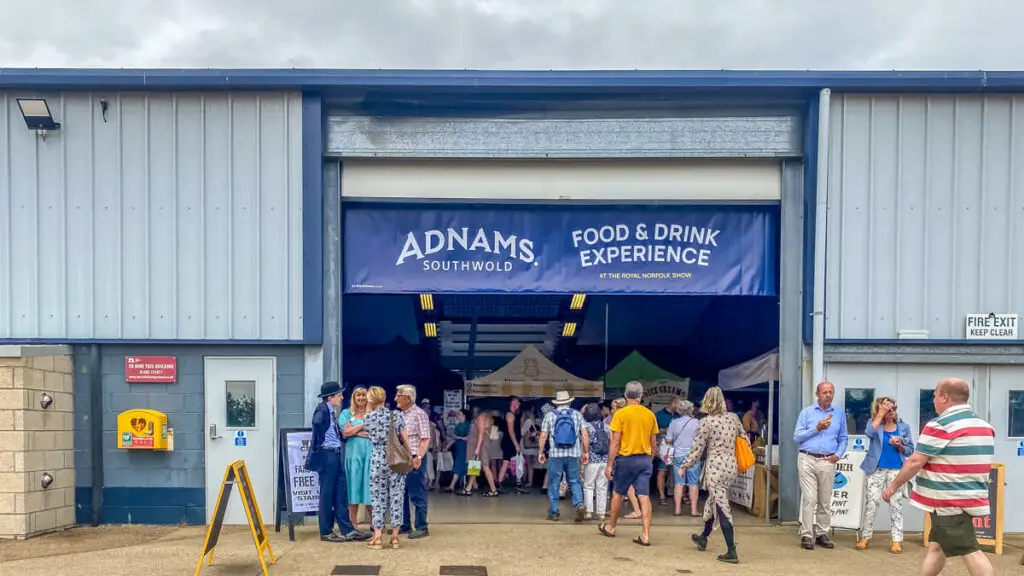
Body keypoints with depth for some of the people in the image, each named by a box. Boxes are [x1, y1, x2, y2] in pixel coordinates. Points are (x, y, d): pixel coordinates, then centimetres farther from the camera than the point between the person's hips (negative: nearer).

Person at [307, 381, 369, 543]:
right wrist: (319, 443, -18)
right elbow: (317, 422, -29)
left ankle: (347, 530, 12)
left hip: (337, 455, 9)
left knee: (341, 494, 9)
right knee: (327, 495, 1)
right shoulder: (322, 408, -12)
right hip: (327, 455, -9)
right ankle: (326, 532, 11)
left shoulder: (333, 411, 15)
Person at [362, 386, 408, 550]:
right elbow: (405, 439, 0)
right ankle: (395, 537, 11)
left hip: (377, 459, -1)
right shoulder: (397, 415, -1)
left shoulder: (368, 418, -2)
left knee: (378, 498, 6)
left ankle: (378, 538, 6)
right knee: (396, 498, 6)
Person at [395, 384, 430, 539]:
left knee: (417, 495, -3)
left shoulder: (419, 414, -8)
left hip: (413, 460, -8)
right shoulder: (400, 415, 15)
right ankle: (405, 525, 23)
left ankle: (422, 528, 4)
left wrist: (418, 457, -21)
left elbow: (425, 439, -14)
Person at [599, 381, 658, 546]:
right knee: (644, 497, 0)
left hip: (626, 459, -3)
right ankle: (645, 535, -4)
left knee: (619, 494, 13)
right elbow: (653, 443, 9)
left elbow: (615, 442, -11)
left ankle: (610, 527, 29)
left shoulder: (621, 414, -9)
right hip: (645, 459, 3)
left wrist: (609, 465, -6)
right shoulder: (650, 414, 3)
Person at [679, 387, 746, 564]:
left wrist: (684, 466, 5)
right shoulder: (733, 417, 4)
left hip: (715, 468, -6)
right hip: (731, 467, 6)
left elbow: (696, 450, -7)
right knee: (713, 502, 22)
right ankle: (703, 538, 39)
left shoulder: (706, 422, -11)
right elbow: (744, 439, 14)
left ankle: (732, 552, -3)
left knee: (722, 507, -3)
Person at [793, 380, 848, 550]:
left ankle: (822, 534, 15)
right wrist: (816, 428, -9)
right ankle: (806, 535, -3)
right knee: (809, 499, -7)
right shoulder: (807, 412, 4)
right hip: (808, 460, -2)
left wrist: (838, 454, -2)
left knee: (825, 501, 6)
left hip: (827, 462, 2)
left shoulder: (839, 414, 11)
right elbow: (797, 437, 0)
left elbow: (843, 438, 14)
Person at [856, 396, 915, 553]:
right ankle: (865, 537, 9)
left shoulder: (903, 427, 6)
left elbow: (910, 450, 7)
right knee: (871, 503, 1)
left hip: (896, 470, 1)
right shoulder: (874, 424, 3)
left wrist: (899, 446, -14)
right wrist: (881, 414, -17)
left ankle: (896, 540, 5)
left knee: (896, 504, 2)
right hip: (876, 469, -1)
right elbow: (869, 433, -22)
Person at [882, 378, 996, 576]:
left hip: (949, 502, -9)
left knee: (969, 551, -7)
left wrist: (893, 486, -3)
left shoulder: (940, 426, -15)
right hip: (973, 498, 9)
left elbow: (915, 462, -14)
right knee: (936, 547, 17)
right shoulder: (985, 426, 12)